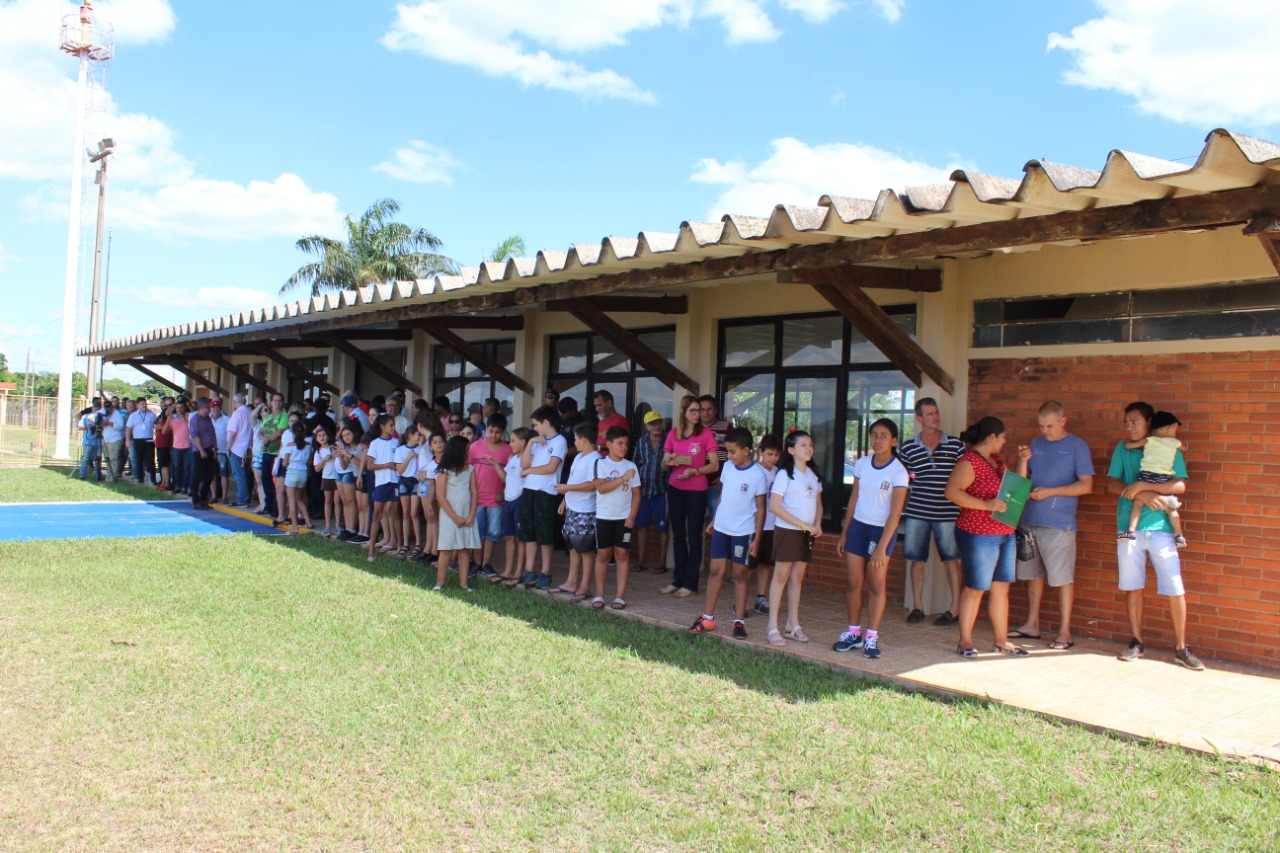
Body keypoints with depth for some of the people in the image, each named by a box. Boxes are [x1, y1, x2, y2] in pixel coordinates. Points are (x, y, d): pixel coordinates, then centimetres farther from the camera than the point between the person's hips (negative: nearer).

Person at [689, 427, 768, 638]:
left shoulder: (758, 475, -12)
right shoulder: (728, 467, 4)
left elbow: (760, 508, -9)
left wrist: (757, 538, -11)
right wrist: (713, 521, 17)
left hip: (743, 531, -5)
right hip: (721, 527, 5)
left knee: (740, 574, 2)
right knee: (716, 570, 6)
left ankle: (739, 621, 10)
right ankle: (708, 617, 12)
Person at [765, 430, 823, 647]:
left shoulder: (814, 476, 10)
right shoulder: (785, 474, -11)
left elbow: (818, 503, 18)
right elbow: (774, 506, -17)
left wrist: (817, 525, -1)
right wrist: (802, 524, -17)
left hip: (807, 533, 6)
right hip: (787, 530, -6)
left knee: (797, 577, 11)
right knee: (781, 576, -2)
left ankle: (793, 625, 20)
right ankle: (773, 628, 1)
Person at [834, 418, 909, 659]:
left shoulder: (898, 472, -12)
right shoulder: (862, 464, 2)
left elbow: (895, 513, -14)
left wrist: (881, 547, -19)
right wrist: (844, 534, 10)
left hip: (882, 530, -4)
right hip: (857, 526, 4)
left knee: (876, 584, 0)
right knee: (852, 582, 4)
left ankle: (871, 637, 7)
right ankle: (853, 632, 16)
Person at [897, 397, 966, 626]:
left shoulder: (955, 445, 2)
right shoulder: (907, 447, 3)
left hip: (947, 512, -1)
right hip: (916, 512, 1)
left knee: (951, 560, 4)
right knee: (916, 559, 6)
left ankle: (955, 608, 13)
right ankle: (917, 606, 18)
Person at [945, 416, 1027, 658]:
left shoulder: (996, 460, 15)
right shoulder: (969, 461, -13)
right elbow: (951, 491, -24)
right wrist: (986, 505, -27)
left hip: (1004, 535, 9)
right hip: (978, 535, -8)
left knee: (1001, 588, 11)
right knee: (975, 588, -1)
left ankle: (1002, 641, 20)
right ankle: (965, 641, 10)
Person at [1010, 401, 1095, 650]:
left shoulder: (1077, 446, -3)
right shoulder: (1036, 444, 12)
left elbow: (1086, 485, -10)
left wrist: (1049, 492, -16)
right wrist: (1023, 461, -7)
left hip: (1059, 524, -5)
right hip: (1030, 521, 5)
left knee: (1063, 578, 0)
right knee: (1033, 574, 11)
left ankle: (1065, 632, 6)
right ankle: (1032, 624, 21)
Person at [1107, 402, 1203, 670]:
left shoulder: (1169, 450, 2)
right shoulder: (1122, 449, 9)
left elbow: (1180, 486, -10)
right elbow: (1112, 484, 0)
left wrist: (1142, 485, -18)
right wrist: (1141, 495, -15)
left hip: (1161, 528, -2)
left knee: (1175, 590, -3)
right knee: (1132, 587, 7)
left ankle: (1181, 648, 8)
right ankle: (1136, 642, 18)